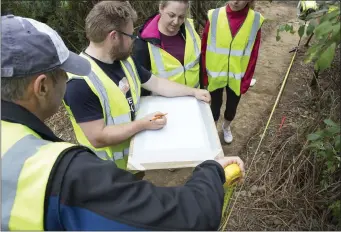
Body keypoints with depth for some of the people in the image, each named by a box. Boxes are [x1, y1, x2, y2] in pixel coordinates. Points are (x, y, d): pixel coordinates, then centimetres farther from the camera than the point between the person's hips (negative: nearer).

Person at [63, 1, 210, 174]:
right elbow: (98, 138, -31)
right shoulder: (80, 82, -32)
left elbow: (157, 84, 5)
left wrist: (193, 92, 1)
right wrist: (143, 124, -30)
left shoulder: (126, 61, -5)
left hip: (136, 147, 7)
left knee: (140, 184, 29)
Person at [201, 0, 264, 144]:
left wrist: (246, 80, -4)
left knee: (232, 105, 18)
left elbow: (253, 55, -5)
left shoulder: (255, 20, -11)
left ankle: (226, 127, 49)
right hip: (215, 75, -1)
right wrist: (204, 75, -6)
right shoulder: (214, 16, -13)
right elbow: (204, 47, -7)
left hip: (237, 77, 1)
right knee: (215, 104, 14)